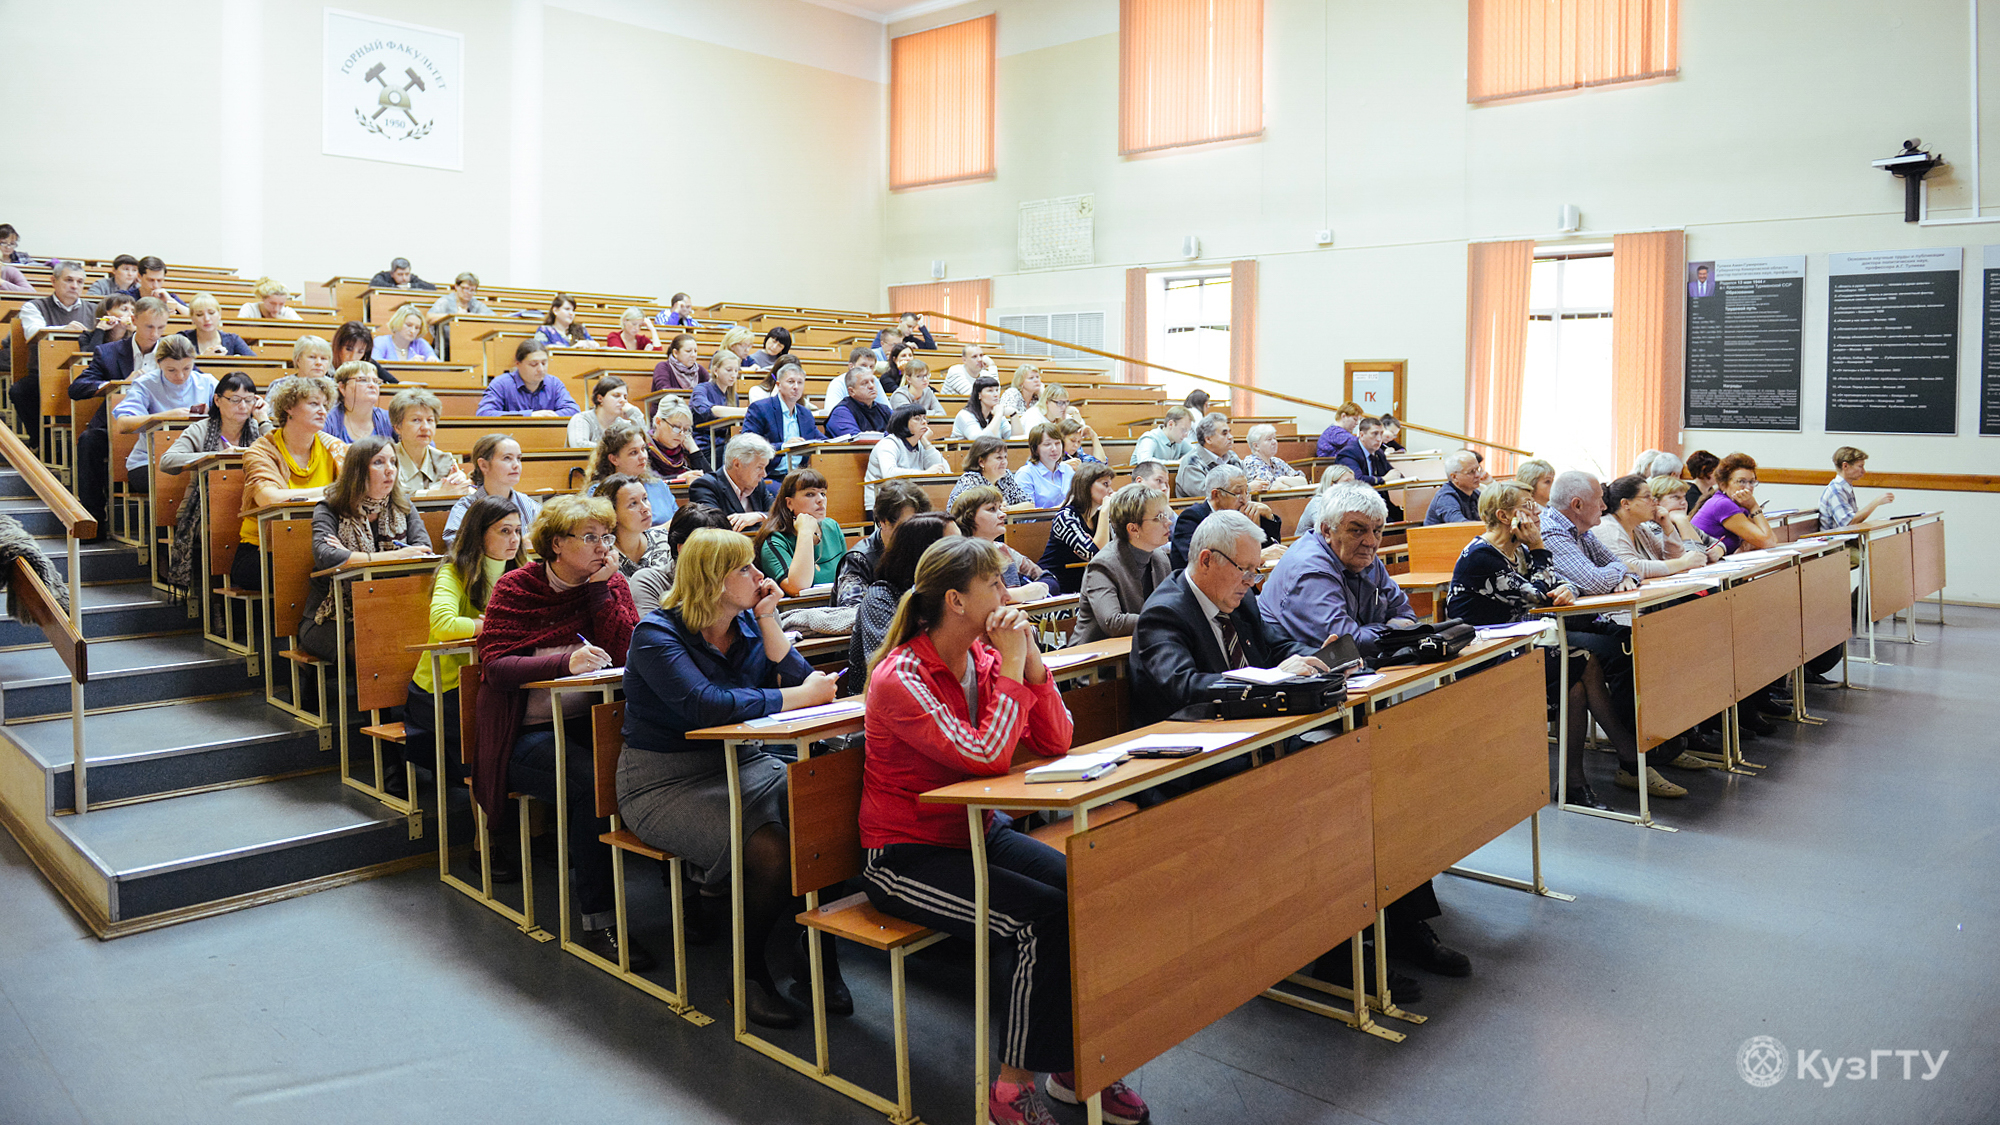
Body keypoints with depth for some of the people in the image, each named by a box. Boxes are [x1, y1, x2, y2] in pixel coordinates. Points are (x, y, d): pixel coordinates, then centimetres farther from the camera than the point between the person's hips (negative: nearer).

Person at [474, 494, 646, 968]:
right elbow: (495, 666, -13)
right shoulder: (515, 587, 0)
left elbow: (624, 654, -6)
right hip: (527, 735, -3)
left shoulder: (610, 584, 9)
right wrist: (566, 662, -27)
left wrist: (600, 587, -9)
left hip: (590, 724, 4)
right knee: (592, 780, -31)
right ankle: (598, 921, -21)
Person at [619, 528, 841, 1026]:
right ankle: (749, 971, -3)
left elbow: (798, 681, -1)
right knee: (770, 850, -30)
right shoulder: (657, 635, -13)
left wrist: (768, 619, -9)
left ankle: (819, 958, -5)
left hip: (741, 765, 6)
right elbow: (708, 706, -29)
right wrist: (801, 696, -24)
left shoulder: (748, 624, 7)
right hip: (666, 783, -6)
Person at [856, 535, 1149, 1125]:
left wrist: (1031, 660, -11)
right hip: (905, 856, -7)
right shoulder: (900, 678, -19)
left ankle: (1073, 1061, 3)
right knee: (1045, 919, -24)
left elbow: (1055, 742, 1)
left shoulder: (983, 658, 3)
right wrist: (1010, 669, -22)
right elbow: (987, 757, -29)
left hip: (977, 834, 7)